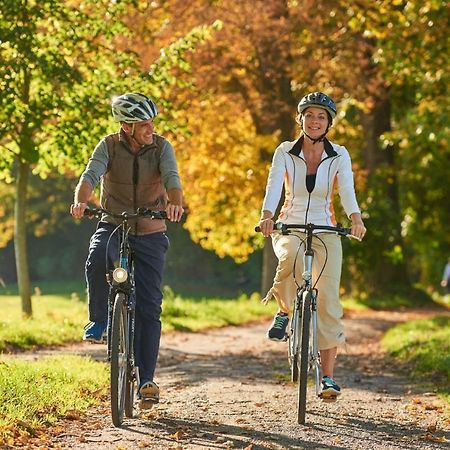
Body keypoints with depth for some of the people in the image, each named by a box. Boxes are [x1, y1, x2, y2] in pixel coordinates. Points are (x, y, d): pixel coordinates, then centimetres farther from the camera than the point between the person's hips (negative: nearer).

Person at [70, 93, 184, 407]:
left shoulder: (161, 147, -6)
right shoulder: (109, 145, -6)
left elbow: (171, 177, -22)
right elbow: (91, 175, -21)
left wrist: (175, 202, -45)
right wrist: (81, 201, -43)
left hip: (151, 233, 0)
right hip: (114, 225, 0)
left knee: (149, 307, -3)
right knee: (98, 260, -36)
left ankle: (146, 379, 4)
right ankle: (99, 320, -12)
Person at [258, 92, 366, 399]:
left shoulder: (339, 156, -1)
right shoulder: (285, 152, -1)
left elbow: (347, 189, -17)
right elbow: (274, 185, -17)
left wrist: (356, 219, -37)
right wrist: (267, 216, -37)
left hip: (325, 230, 1)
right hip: (289, 227, -1)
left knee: (328, 301, -10)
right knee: (291, 257, -38)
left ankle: (328, 376, -3)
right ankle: (284, 310, -11)